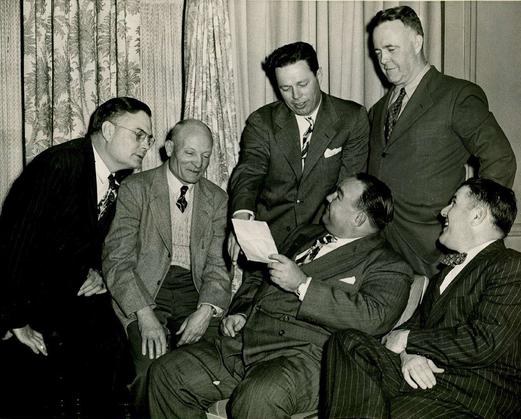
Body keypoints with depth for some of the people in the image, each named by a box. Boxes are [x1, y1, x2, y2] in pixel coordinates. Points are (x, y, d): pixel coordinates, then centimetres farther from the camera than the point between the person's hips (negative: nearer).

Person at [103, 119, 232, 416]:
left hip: (194, 291, 2)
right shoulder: (135, 189, 1)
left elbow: (219, 264, 5)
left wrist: (206, 310, -14)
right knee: (152, 365, -26)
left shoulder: (217, 199, 11)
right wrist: (145, 314, -19)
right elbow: (118, 260, -7)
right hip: (144, 292, -2)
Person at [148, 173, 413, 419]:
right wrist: (240, 311, 9)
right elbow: (259, 280, 30)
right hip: (242, 344, 7)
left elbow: (373, 318, -18)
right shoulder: (306, 235, 24)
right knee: (166, 374, -7)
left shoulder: (388, 267, 2)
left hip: (305, 356, -7)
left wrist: (302, 284, -17)